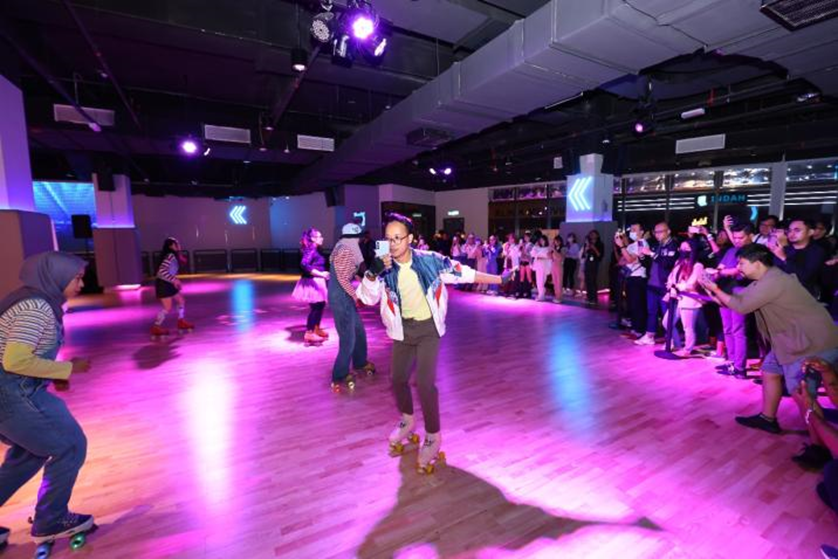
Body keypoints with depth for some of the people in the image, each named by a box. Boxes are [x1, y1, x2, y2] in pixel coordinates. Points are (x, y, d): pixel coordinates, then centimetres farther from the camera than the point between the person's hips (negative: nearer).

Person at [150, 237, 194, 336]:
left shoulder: (174, 256, 8)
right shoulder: (170, 256, -20)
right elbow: (162, 271, -28)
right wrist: (174, 280, -25)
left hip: (168, 284, 9)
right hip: (163, 284, -9)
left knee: (181, 301, 15)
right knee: (168, 308, -7)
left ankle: (181, 322, 27)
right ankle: (156, 328, 4)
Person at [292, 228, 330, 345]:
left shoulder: (315, 250, 12)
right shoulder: (311, 250, -17)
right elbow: (304, 264, -29)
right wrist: (320, 274, -33)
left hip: (316, 281, 10)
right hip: (312, 282, -10)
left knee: (320, 305, 16)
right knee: (316, 307, -5)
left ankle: (316, 329, 29)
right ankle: (309, 333, 2)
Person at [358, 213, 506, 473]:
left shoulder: (430, 261, -15)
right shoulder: (384, 267, -10)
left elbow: (464, 273, -6)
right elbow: (368, 298, -20)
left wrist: (501, 279, -3)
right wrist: (372, 274, -39)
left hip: (428, 328, -3)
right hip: (402, 330, 4)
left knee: (424, 382, -14)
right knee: (398, 379, 12)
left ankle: (433, 436, 11)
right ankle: (407, 420, 43)